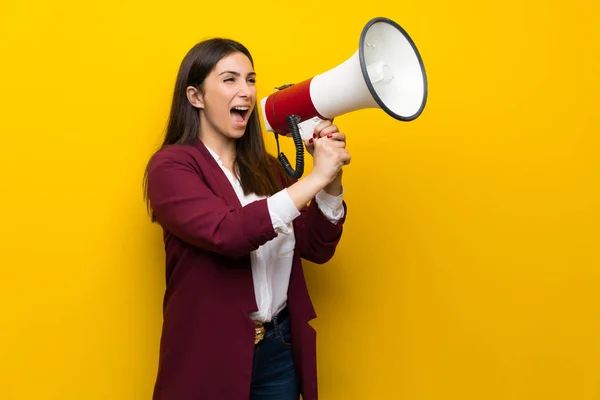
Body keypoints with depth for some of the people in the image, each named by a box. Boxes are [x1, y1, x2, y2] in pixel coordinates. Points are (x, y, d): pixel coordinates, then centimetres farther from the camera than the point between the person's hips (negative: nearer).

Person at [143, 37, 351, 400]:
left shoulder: (265, 167, 7)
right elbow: (227, 233, -25)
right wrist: (314, 178, -24)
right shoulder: (171, 166, -9)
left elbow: (317, 249, 4)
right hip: (211, 355, -5)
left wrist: (332, 182, -11)